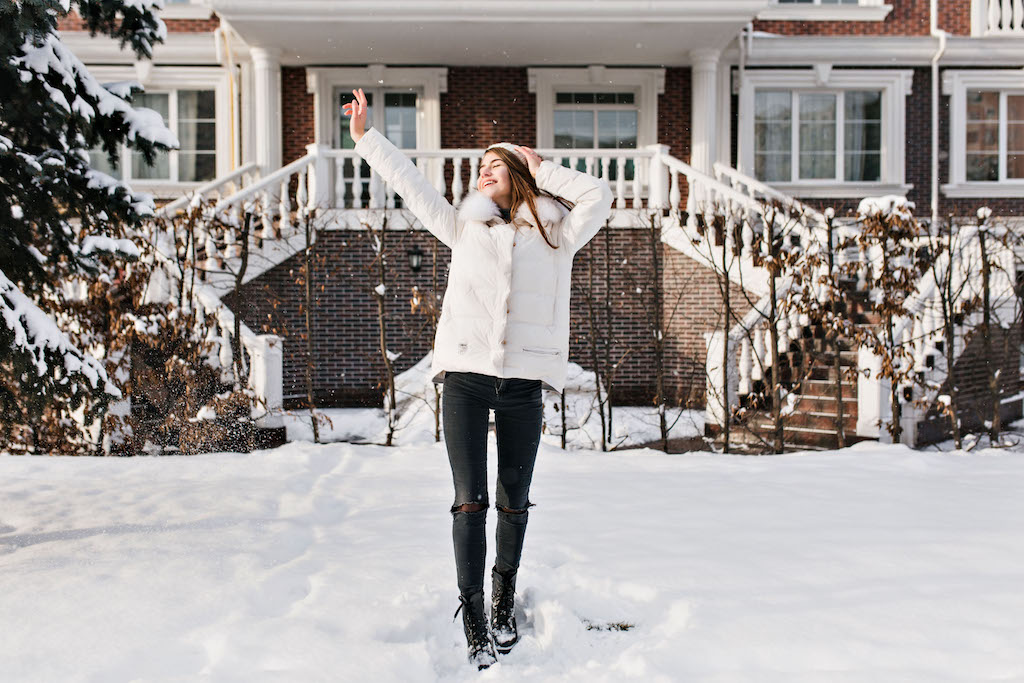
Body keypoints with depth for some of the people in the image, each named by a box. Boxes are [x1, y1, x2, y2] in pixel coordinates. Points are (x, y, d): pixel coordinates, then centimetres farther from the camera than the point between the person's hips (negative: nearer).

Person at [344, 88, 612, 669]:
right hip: (465, 375, 1)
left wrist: (542, 168, 15)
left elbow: (599, 195, 9)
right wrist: (366, 137, 28)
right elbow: (411, 184, 24)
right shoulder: (465, 227, 20)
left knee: (514, 502, 8)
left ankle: (505, 599, 30)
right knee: (471, 502, -4)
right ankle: (474, 625, 4)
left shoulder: (556, 233, 16)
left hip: (524, 382, 0)